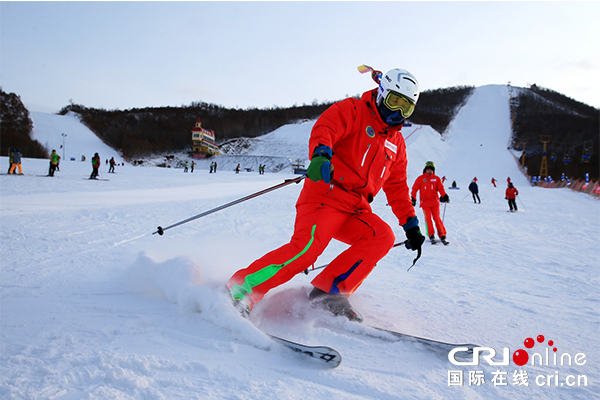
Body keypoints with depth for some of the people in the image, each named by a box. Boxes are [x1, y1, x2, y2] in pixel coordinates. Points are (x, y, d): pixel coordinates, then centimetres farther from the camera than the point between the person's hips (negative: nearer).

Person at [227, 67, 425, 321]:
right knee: (308, 245, -28)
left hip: (356, 209, 7)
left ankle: (331, 291, -18)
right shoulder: (351, 110, 4)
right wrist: (321, 155, -38)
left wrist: (410, 223, 18)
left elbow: (397, 187, 27)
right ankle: (239, 290, -21)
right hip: (325, 194, -7)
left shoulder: (396, 143, 24)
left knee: (382, 236, -20)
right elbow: (324, 129, -15)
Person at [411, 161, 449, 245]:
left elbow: (441, 188, 5)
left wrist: (445, 196, -12)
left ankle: (442, 236, -2)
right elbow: (415, 189, 6)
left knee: (437, 218, -5)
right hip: (425, 202, 0)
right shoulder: (420, 179, 7)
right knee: (428, 218, -10)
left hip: (435, 202, 0)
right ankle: (431, 236, -5)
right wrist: (413, 198, -3)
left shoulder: (436, 179, 9)